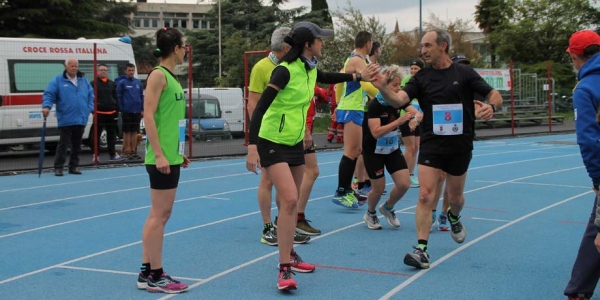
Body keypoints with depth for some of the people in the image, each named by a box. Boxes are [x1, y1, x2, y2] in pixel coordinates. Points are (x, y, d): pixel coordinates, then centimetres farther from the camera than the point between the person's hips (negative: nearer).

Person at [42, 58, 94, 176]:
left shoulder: (83, 80, 12)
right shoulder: (58, 80, -1)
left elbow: (91, 95, 16)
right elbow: (48, 94, -8)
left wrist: (90, 109, 4)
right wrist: (46, 106, -24)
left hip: (81, 119, 5)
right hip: (65, 120, -4)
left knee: (77, 144, 10)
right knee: (63, 144, -5)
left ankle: (74, 166, 19)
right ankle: (58, 167, 1)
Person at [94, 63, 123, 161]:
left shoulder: (112, 84, 16)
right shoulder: (94, 84, -1)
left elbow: (116, 98, 18)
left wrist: (117, 110, 11)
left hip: (111, 113, 5)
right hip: (99, 113, -5)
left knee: (112, 134, 11)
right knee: (97, 134, -2)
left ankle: (112, 154, 19)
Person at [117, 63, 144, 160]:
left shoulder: (138, 82, 9)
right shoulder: (122, 82, -3)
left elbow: (142, 96, 13)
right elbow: (119, 97, -3)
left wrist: (142, 109, 8)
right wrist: (121, 110, -7)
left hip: (137, 111, 4)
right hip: (127, 111, -4)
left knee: (135, 132, 8)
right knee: (127, 132, 2)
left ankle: (133, 151, 14)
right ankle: (127, 151, 7)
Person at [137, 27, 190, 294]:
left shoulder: (170, 76, 15)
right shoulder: (158, 74, -11)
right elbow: (149, 116, -17)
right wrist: (159, 154, -22)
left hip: (171, 156, 9)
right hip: (162, 157, -9)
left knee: (161, 214, 12)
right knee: (159, 215, -5)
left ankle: (147, 272, 18)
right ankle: (155, 276, 1)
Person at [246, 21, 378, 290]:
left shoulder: (310, 68, 3)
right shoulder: (285, 70, -22)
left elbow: (327, 78, 29)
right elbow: (260, 108, -25)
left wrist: (358, 76, 29)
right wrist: (252, 147, -32)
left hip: (295, 142, 9)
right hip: (272, 143, -8)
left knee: (291, 202, 16)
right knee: (290, 199, -19)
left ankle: (289, 255, 32)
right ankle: (284, 269, -14)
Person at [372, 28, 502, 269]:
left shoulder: (464, 73, -2)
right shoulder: (421, 77, 0)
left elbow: (496, 96, -3)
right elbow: (398, 100, -15)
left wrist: (491, 107, -26)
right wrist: (382, 88, -35)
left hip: (460, 146, 0)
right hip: (431, 144, 0)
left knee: (455, 197, 16)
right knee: (425, 196, -13)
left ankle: (453, 217, 51)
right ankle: (422, 250, -13)